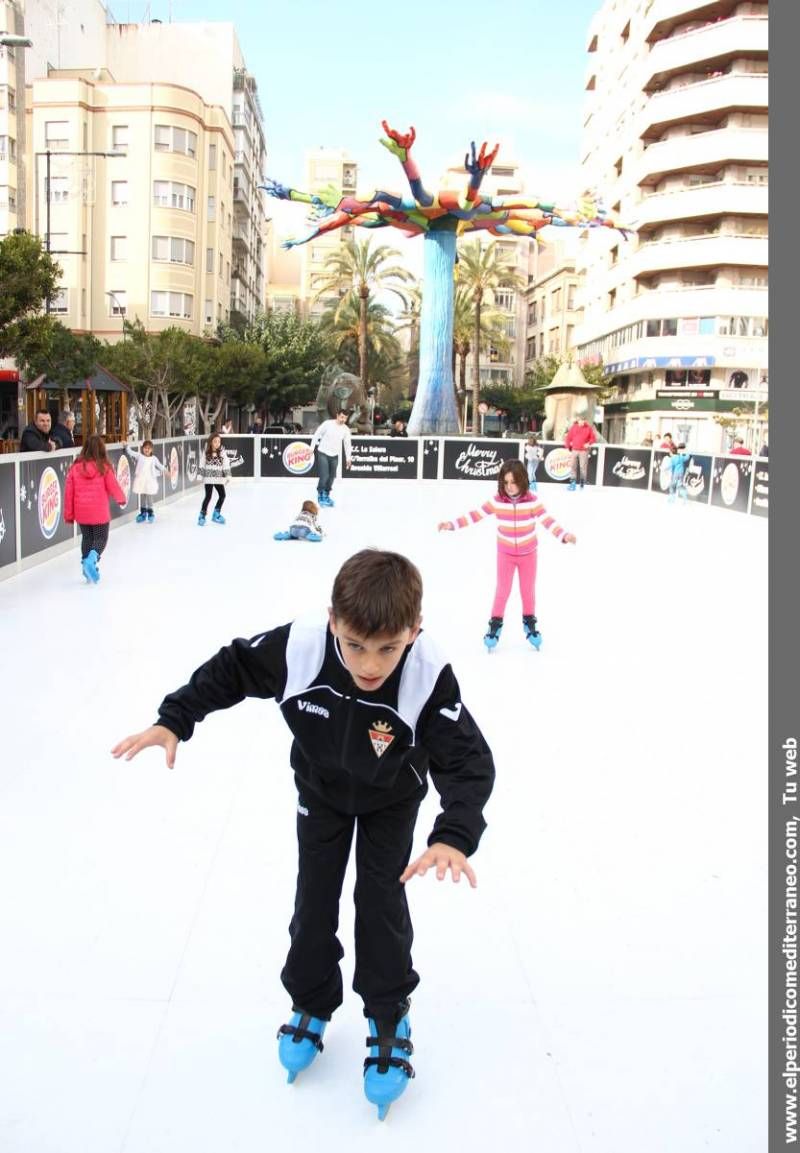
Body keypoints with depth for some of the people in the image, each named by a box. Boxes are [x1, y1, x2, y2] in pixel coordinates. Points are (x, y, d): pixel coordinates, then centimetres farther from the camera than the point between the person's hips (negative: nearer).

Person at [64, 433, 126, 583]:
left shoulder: (76, 467, 0)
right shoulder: (104, 467, -10)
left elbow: (69, 492, 2)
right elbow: (113, 486, -5)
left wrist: (69, 515, 11)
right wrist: (121, 499, 16)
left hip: (81, 512, 3)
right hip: (99, 512, -3)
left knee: (87, 538, 20)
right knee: (101, 538, 7)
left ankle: (88, 567, 22)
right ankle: (92, 558, -22)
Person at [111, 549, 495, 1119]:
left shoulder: (429, 676, -41)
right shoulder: (298, 647, -37)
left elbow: (470, 761, -38)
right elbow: (232, 668, -18)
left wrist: (455, 835, -53)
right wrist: (174, 720, -22)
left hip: (391, 800, -2)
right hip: (321, 790, 2)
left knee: (382, 900, 2)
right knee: (314, 897, 10)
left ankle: (389, 1018, 27)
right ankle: (310, 1004, 35)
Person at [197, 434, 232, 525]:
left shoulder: (222, 453, -1)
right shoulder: (206, 453, -5)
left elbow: (226, 465, 0)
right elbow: (202, 465, -1)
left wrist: (227, 476, -4)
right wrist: (200, 476, -2)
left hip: (219, 479, 3)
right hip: (208, 478, -3)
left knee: (222, 495, 6)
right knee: (208, 496, -5)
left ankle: (216, 514, 22)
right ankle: (202, 515, 6)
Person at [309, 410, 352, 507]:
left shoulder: (346, 429, -1)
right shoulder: (327, 424, -12)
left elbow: (348, 444, 7)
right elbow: (317, 434, -5)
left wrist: (348, 458, 5)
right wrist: (312, 448, -6)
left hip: (334, 456, 5)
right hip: (323, 453, -5)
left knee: (332, 477, 10)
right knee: (324, 476, -14)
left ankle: (326, 495, 28)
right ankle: (320, 495, 3)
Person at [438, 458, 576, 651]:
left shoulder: (532, 501, -18)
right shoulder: (497, 501, -15)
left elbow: (548, 520, -20)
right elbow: (476, 514, -10)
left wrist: (563, 535, -34)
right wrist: (452, 524, -14)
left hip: (528, 553, 0)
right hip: (505, 553, 0)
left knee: (528, 590, 12)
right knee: (502, 590, 5)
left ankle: (529, 622, 33)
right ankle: (495, 623, 22)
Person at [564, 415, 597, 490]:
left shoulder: (588, 428, 2)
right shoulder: (574, 427, 5)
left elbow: (593, 438, 5)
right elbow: (568, 438, 8)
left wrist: (589, 443, -13)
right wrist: (567, 447, 5)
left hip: (584, 451, -2)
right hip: (574, 450, 2)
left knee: (583, 467, -3)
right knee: (573, 466, -2)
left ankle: (582, 483, 4)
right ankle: (572, 483, 1)